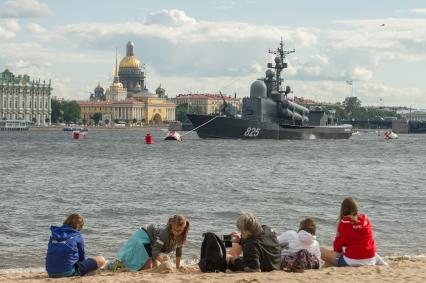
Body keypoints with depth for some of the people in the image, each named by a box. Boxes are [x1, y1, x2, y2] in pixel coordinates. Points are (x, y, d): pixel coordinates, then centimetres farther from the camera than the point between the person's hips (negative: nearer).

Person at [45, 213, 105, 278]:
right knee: (101, 260, -3)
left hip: (51, 273, 6)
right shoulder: (77, 236, 1)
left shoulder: (53, 234, 14)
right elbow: (82, 256, 10)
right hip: (68, 272, -6)